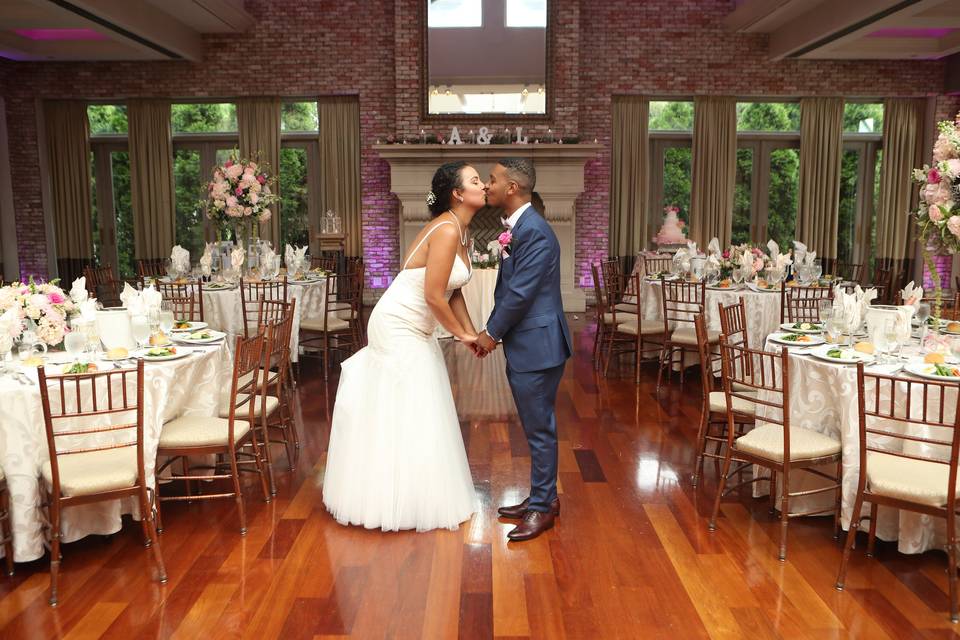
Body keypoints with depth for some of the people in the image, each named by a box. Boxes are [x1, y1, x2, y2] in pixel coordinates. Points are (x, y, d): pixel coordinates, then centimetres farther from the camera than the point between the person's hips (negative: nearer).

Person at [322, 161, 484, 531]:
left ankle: (416, 496, 31)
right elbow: (433, 296, -24)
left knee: (417, 414, 17)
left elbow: (453, 292, 12)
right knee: (403, 416, 0)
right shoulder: (446, 230, -21)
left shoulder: (458, 230, 9)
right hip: (399, 329, -10)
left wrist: (471, 333, 4)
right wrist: (460, 333, -11)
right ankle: (404, 503, 13)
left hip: (412, 330, 10)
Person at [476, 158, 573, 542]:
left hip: (537, 345, -10)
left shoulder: (534, 231, -19)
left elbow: (521, 293, -20)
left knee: (540, 428, 2)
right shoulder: (516, 228, 12)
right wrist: (492, 330, 10)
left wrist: (493, 334, -9)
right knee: (537, 427, 18)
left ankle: (542, 507, 15)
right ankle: (544, 496, 31)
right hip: (524, 346, 10)